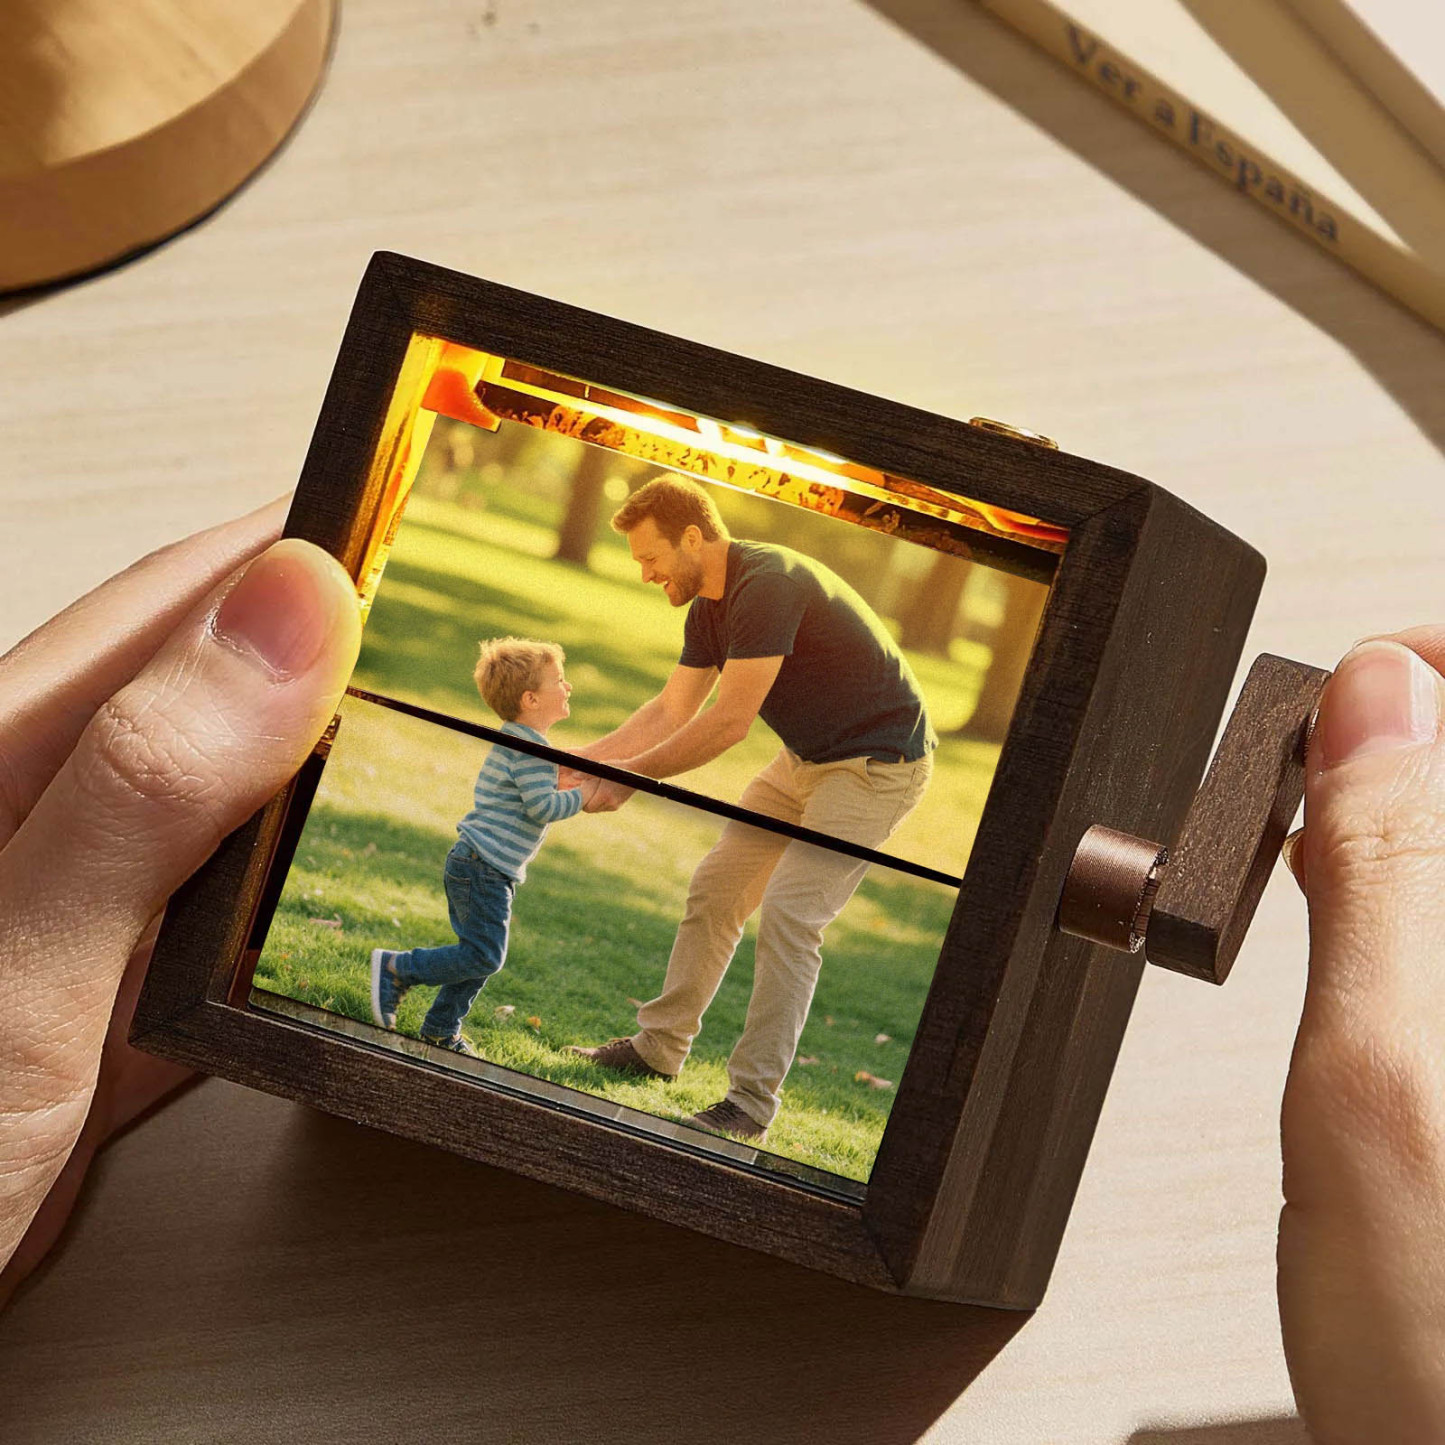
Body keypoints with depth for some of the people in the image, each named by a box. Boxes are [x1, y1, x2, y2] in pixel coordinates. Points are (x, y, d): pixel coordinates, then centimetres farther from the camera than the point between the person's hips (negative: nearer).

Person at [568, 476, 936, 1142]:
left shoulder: (768, 586, -27)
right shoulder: (709, 605, 4)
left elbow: (729, 722, -27)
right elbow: (671, 710, 9)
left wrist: (630, 776, -19)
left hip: (878, 763, -10)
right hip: (807, 759, 10)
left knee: (788, 913, -18)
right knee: (715, 888, 10)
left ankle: (752, 1101, -12)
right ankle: (658, 1047, 22)